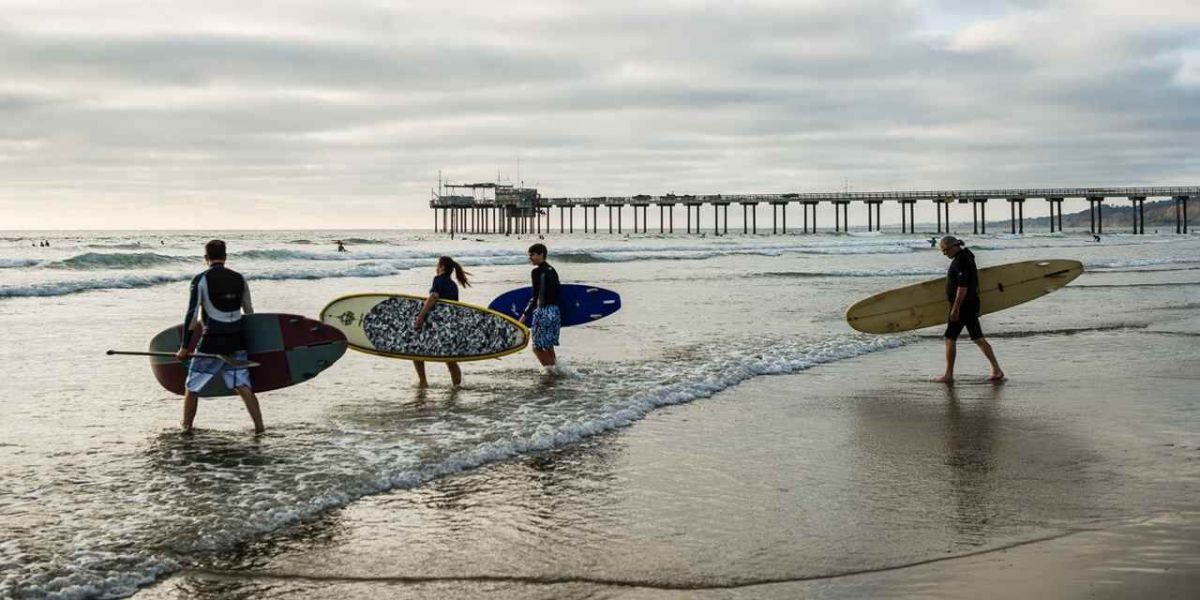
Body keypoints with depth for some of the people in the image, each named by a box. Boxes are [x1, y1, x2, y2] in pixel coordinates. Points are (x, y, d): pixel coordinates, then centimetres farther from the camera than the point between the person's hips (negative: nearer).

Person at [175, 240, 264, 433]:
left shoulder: (201, 280, -6)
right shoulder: (239, 279, 6)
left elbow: (191, 314, -9)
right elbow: (249, 311, 15)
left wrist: (184, 347, -4)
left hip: (212, 341, -4)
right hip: (237, 341, 4)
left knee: (192, 387, 12)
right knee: (243, 386, 3)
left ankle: (186, 429, 17)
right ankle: (259, 427, -5)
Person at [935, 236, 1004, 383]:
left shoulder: (961, 260, -17)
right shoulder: (966, 257, 15)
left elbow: (963, 286, -24)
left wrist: (955, 308, -23)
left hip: (963, 305, -10)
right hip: (970, 305, 10)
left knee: (950, 339, -2)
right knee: (978, 338, 10)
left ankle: (948, 375, 2)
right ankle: (997, 370, 7)